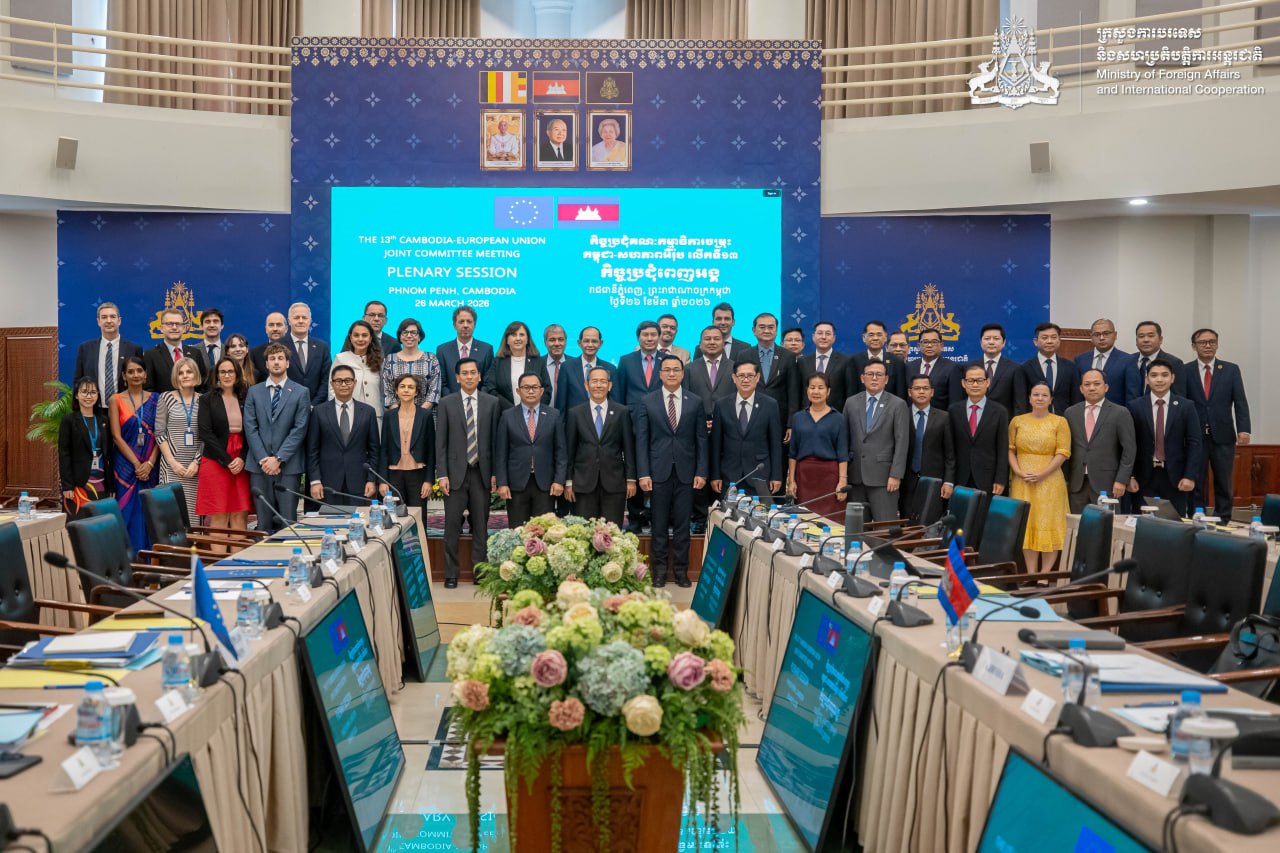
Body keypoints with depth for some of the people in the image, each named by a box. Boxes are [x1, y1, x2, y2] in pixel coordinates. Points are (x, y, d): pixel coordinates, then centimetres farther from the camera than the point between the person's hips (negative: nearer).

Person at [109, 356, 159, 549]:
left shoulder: (155, 399, 7)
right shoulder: (116, 400, 2)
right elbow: (116, 436, -4)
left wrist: (149, 463, -11)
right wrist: (136, 464, -12)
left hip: (149, 467, 2)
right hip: (126, 466, -2)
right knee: (129, 513, -3)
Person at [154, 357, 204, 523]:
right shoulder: (166, 398, 3)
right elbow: (159, 433, 1)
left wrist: (197, 461, -5)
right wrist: (173, 462, -6)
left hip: (196, 465, 1)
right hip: (172, 465, -1)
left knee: (194, 510, -2)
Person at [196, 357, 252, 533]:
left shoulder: (245, 399, 10)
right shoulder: (208, 400, 4)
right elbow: (205, 433, -4)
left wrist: (242, 459, -7)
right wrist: (227, 461, -10)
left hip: (241, 463, 2)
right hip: (216, 463, -2)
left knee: (240, 515, -2)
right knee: (218, 517, -5)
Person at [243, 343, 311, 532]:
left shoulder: (301, 393, 5)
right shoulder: (254, 392, 11)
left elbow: (300, 429, -3)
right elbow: (250, 428, 4)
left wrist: (279, 459, -11)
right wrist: (263, 459, -8)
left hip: (289, 466, -2)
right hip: (259, 466, 2)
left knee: (288, 521, -3)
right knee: (264, 522, 3)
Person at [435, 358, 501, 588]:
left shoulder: (491, 402, 6)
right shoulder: (446, 403, 3)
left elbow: (495, 439, 5)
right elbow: (440, 442, 1)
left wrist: (495, 472, 0)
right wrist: (442, 474, -6)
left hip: (482, 473, 1)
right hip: (456, 472, -1)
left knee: (481, 525, 6)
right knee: (452, 526, 1)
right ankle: (451, 574, 9)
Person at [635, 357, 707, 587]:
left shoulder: (695, 402, 5)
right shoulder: (648, 402, 3)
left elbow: (701, 440, 5)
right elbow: (641, 440, 0)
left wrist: (701, 472, -1)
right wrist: (643, 473, -7)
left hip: (686, 472, 1)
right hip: (659, 471, -1)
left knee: (682, 524, 5)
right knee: (659, 524, 5)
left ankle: (681, 569, 14)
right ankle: (659, 570, 14)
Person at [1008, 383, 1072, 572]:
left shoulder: (1060, 422, 2)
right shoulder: (1017, 421, 10)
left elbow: (1063, 453, -5)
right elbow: (1010, 450, 7)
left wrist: (1042, 474, -14)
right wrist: (1019, 472, -9)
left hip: (1049, 481, -2)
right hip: (1022, 482, 2)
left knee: (1048, 526, -2)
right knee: (1026, 526, 3)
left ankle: (1046, 575, 2)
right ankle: (1030, 573, 8)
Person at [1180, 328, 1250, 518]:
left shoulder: (1231, 370, 6)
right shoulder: (1185, 371, 3)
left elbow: (1240, 402, 0)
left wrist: (1243, 429, -12)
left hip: (1223, 436, 1)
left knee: (1223, 484, 6)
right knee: (1196, 483, 5)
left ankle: (1223, 522, 14)